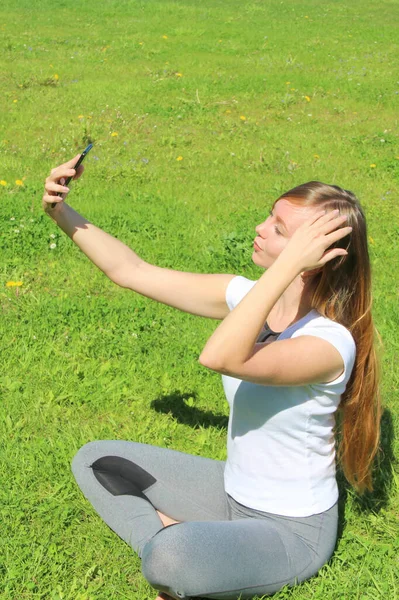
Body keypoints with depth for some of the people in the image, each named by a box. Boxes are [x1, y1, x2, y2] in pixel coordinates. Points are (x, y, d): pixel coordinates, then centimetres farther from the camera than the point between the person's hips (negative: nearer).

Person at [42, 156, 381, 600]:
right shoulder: (250, 297, -8)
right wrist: (62, 212, -14)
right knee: (94, 460, 7)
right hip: (232, 492, 7)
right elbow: (131, 271, -5)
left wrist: (288, 264, -45)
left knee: (171, 558, -36)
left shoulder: (330, 343, -30)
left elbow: (219, 357, -47)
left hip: (292, 531, -7)